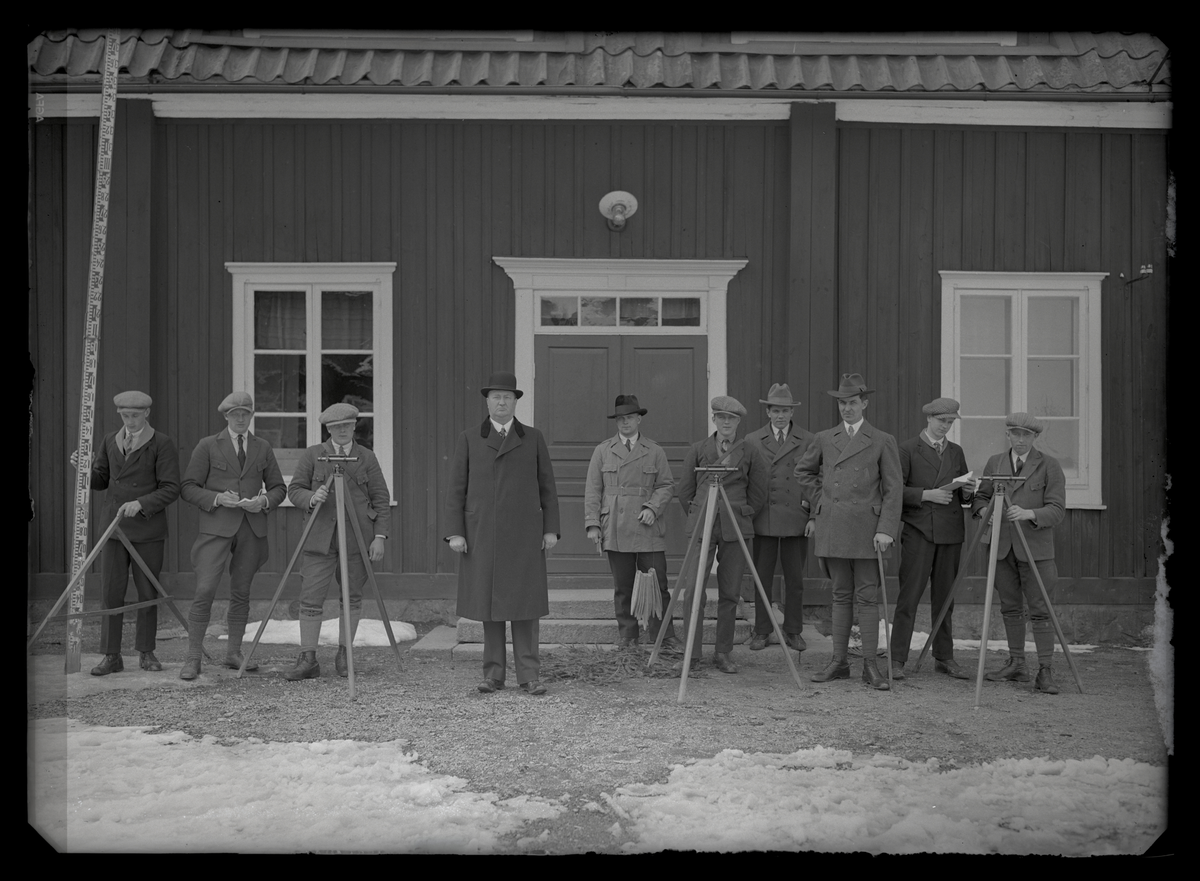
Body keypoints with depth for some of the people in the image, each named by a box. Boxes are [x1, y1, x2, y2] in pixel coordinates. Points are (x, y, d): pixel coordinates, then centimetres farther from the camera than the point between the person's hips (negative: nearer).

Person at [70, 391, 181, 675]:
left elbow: (171, 489, -10)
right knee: (111, 592, 0)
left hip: (148, 529, -3)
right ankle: (111, 656, 6)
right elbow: (100, 480, 17)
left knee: (148, 593, 4)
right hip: (115, 526, 3)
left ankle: (146, 652, 17)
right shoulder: (110, 441, 11)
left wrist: (140, 504, -23)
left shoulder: (162, 444, -4)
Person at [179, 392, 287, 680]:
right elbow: (189, 487, 0)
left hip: (252, 528, 3)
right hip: (216, 527, -3)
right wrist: (217, 498, -15)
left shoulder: (263, 448, 12)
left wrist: (264, 500, -7)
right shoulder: (207, 446, 3)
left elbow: (279, 488, 14)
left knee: (241, 592, 9)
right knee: (204, 590, -11)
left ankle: (234, 653, 18)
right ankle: (193, 658, -5)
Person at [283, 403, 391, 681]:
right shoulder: (312, 455, 5)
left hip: (357, 538, 0)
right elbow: (294, 489, 4)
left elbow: (381, 499, 3)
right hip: (321, 537, 0)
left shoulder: (367, 457, 5)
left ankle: (344, 654, 19)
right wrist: (311, 499, -18)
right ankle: (307, 659, 3)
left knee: (352, 596, 6)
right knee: (311, 598, -4)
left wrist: (380, 536, -5)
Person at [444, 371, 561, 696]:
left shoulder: (533, 438, 6)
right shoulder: (469, 439, 5)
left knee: (524, 600, -3)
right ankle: (494, 673, 10)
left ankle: (528, 675, 3)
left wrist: (551, 529, 0)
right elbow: (456, 490, 3)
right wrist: (455, 532, -5)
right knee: (489, 600, 2)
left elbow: (547, 486, 7)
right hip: (483, 533, 0)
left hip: (523, 532, 0)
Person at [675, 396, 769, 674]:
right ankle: (691, 653, 1)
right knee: (693, 589, -7)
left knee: (730, 593, 3)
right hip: (701, 525, 0)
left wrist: (742, 515, 12)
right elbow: (685, 492, 12)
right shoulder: (697, 450, 6)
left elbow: (759, 493, 12)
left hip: (736, 527, 0)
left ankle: (723, 654, 13)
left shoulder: (750, 452, 6)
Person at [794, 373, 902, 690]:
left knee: (867, 597, -1)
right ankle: (838, 662, 14)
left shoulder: (882, 442, 1)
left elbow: (894, 489, -2)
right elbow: (803, 470, 25)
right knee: (840, 595, 9)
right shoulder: (824, 439, 10)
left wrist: (886, 529, -10)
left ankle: (870, 666, 4)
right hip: (831, 528, 3)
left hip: (866, 529, -3)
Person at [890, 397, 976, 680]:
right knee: (909, 596, -7)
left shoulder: (956, 452, 15)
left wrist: (968, 491, -3)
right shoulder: (908, 449, 0)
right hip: (918, 531, -5)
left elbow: (963, 497, 19)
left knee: (944, 597, 9)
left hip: (950, 532, 5)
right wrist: (926, 494, -17)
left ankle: (944, 658, 17)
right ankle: (897, 660, -4)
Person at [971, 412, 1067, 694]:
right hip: (1001, 547, 4)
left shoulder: (1049, 466, -3)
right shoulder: (995, 462, 10)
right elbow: (980, 496, 13)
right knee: (1010, 608, 10)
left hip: (1035, 548, -4)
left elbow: (1057, 509, -9)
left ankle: (1045, 671, 0)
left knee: (1040, 610, -4)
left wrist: (1029, 514, -27)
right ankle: (1016, 665, 19)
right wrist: (983, 509, -9)